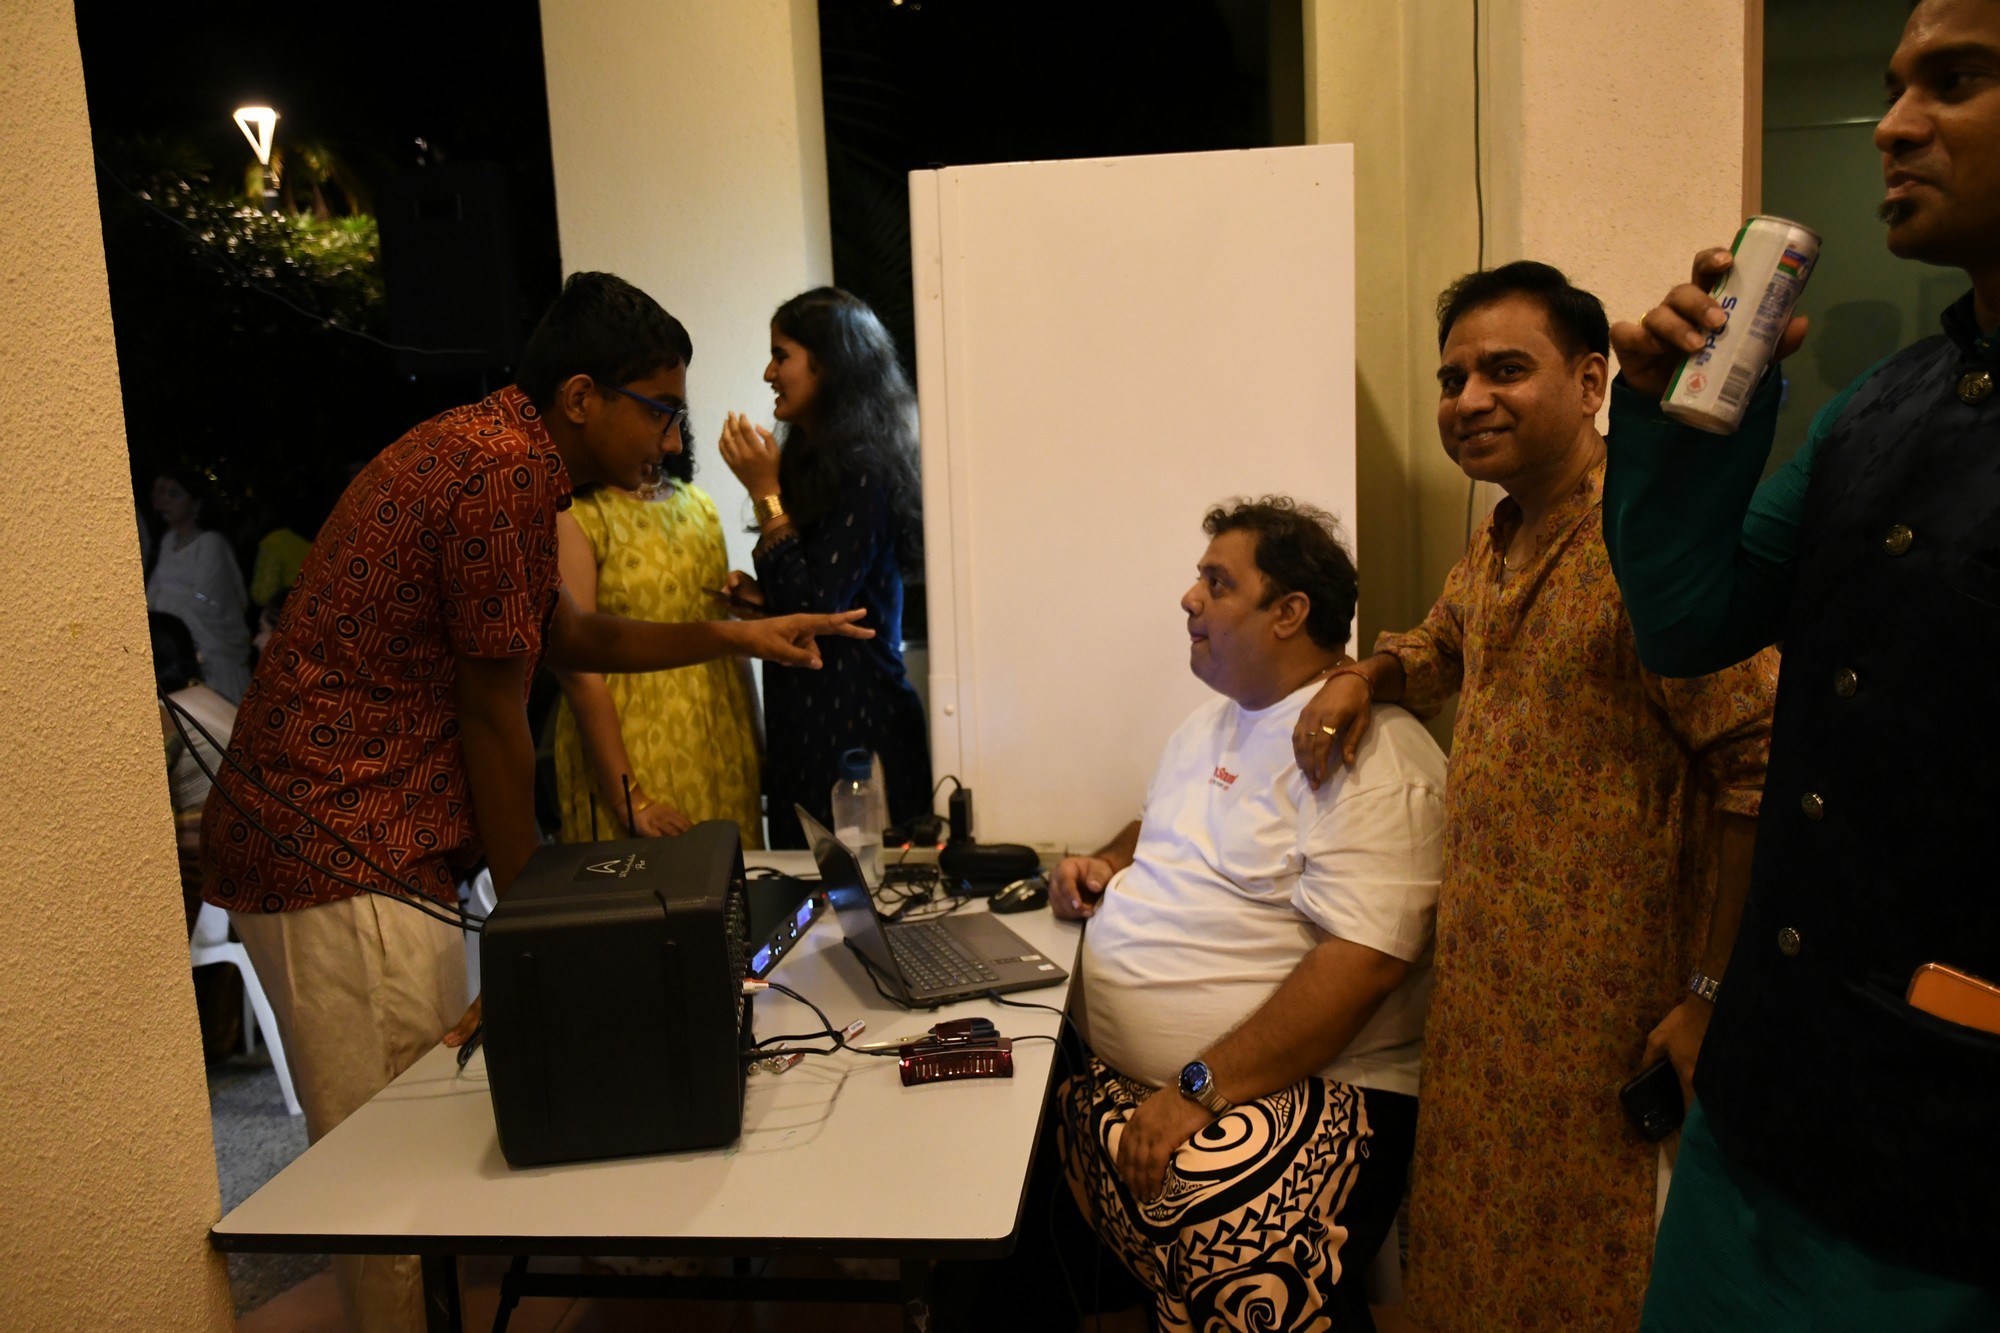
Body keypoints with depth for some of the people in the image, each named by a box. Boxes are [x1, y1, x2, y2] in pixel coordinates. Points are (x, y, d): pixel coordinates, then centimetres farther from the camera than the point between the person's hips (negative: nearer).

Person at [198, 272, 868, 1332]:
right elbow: (494, 716, -15)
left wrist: (733, 637, 20)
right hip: (340, 863, -10)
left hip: (326, 848, 10)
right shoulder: (506, 469, -18)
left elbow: (571, 636, 26)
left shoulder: (485, 451, 15)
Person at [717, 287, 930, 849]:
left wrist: (766, 492, -16)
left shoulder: (861, 474, -15)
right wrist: (760, 596, 0)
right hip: (804, 719, 9)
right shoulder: (811, 462, 13)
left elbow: (816, 607, -20)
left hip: (855, 725, -9)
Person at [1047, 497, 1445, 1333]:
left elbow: (1356, 968, -22)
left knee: (1221, 1232, -35)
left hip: (1308, 1088, -8)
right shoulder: (1212, 723, 16)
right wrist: (1107, 866, 10)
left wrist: (1200, 1091, -24)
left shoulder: (1368, 753, -14)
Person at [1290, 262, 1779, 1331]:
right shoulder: (1497, 535, 9)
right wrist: (1366, 675, 6)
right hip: (1482, 981, 8)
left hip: (1603, 1003, -8)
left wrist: (1714, 998, -20)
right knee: (1474, 1238, 20)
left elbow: (1764, 773, -22)